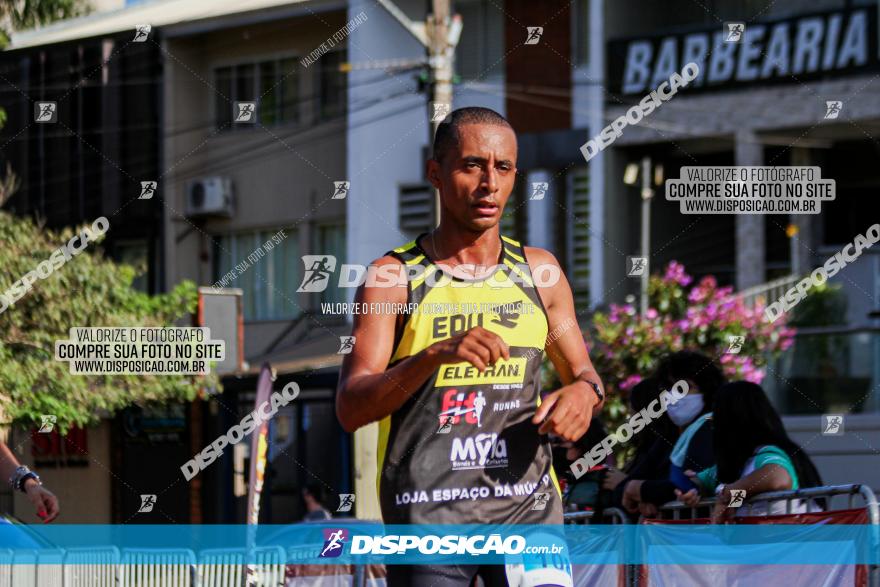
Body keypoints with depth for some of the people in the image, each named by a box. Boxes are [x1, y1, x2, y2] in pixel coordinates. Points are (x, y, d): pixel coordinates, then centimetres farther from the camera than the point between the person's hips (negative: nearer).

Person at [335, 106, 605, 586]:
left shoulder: (538, 272, 11)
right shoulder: (393, 278, 0)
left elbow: (583, 374, 22)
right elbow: (350, 409, -9)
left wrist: (584, 392, -4)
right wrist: (436, 355, -24)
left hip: (528, 509, 2)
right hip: (427, 518, -2)